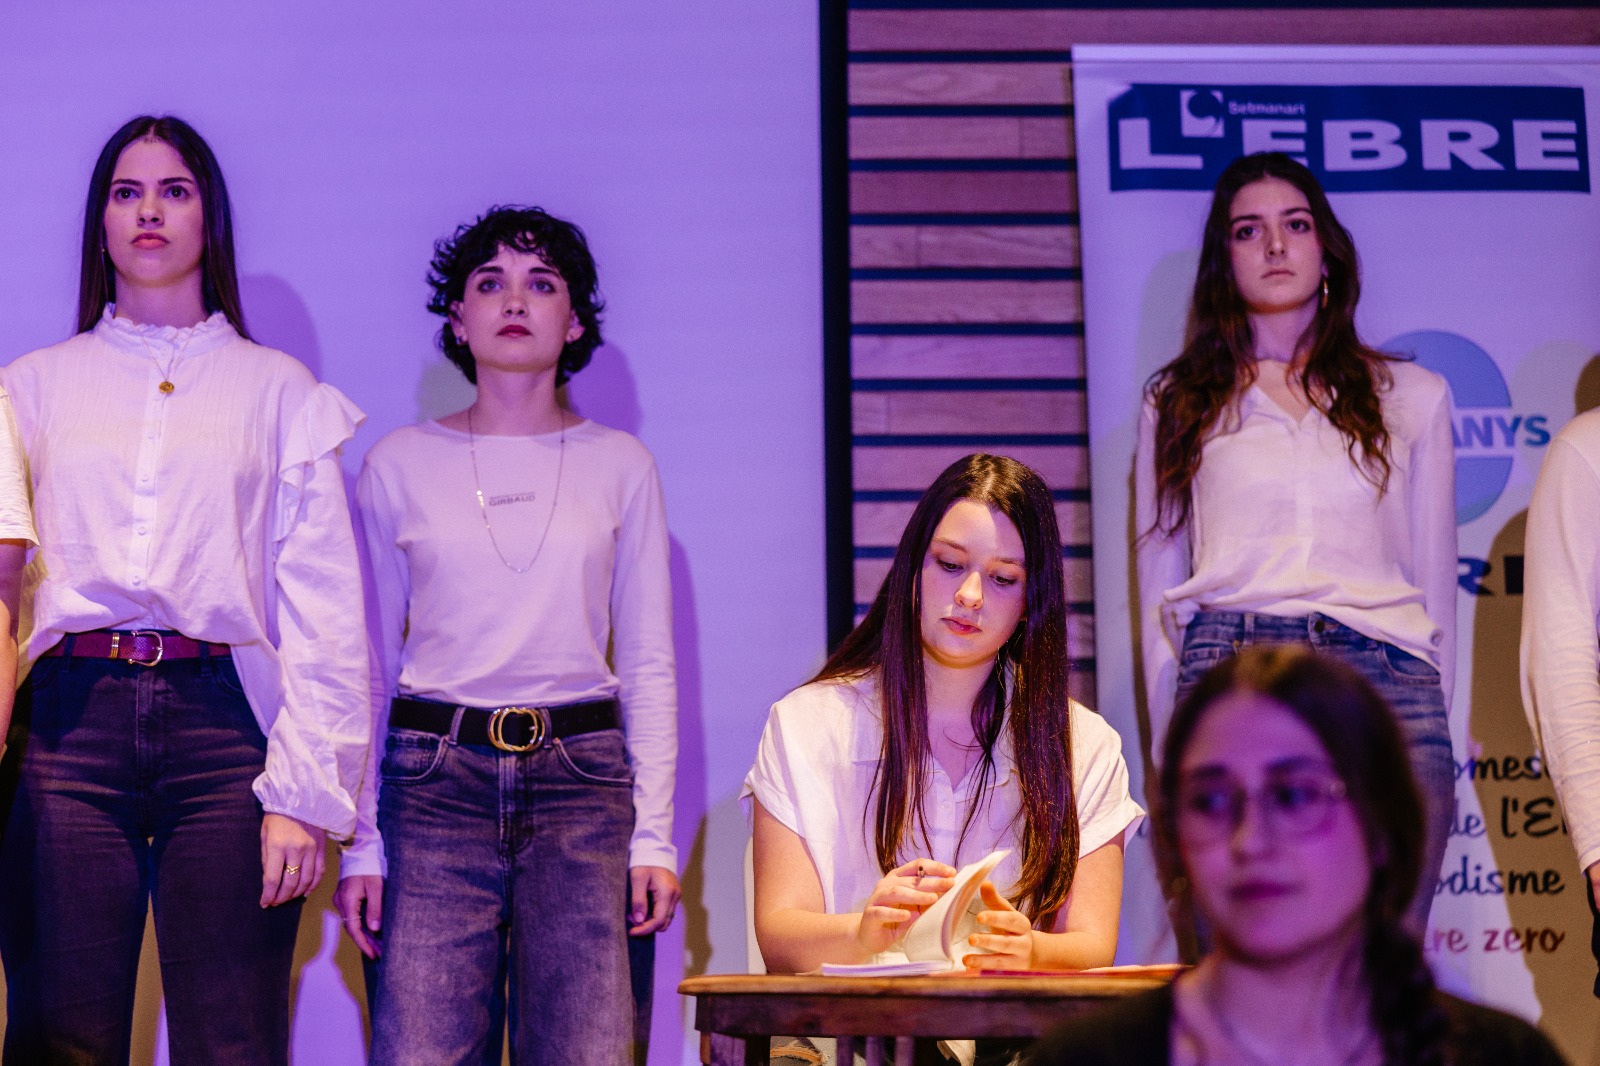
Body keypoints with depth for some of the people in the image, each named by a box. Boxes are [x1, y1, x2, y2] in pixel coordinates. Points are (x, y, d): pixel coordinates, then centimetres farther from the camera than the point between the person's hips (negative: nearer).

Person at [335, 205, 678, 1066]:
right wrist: (360, 841, 3)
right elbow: (370, 666, 10)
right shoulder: (399, 463, 9)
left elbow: (648, 664, 10)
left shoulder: (620, 465, 10)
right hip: (436, 778, 0)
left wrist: (653, 834, 2)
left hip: (581, 778, 0)